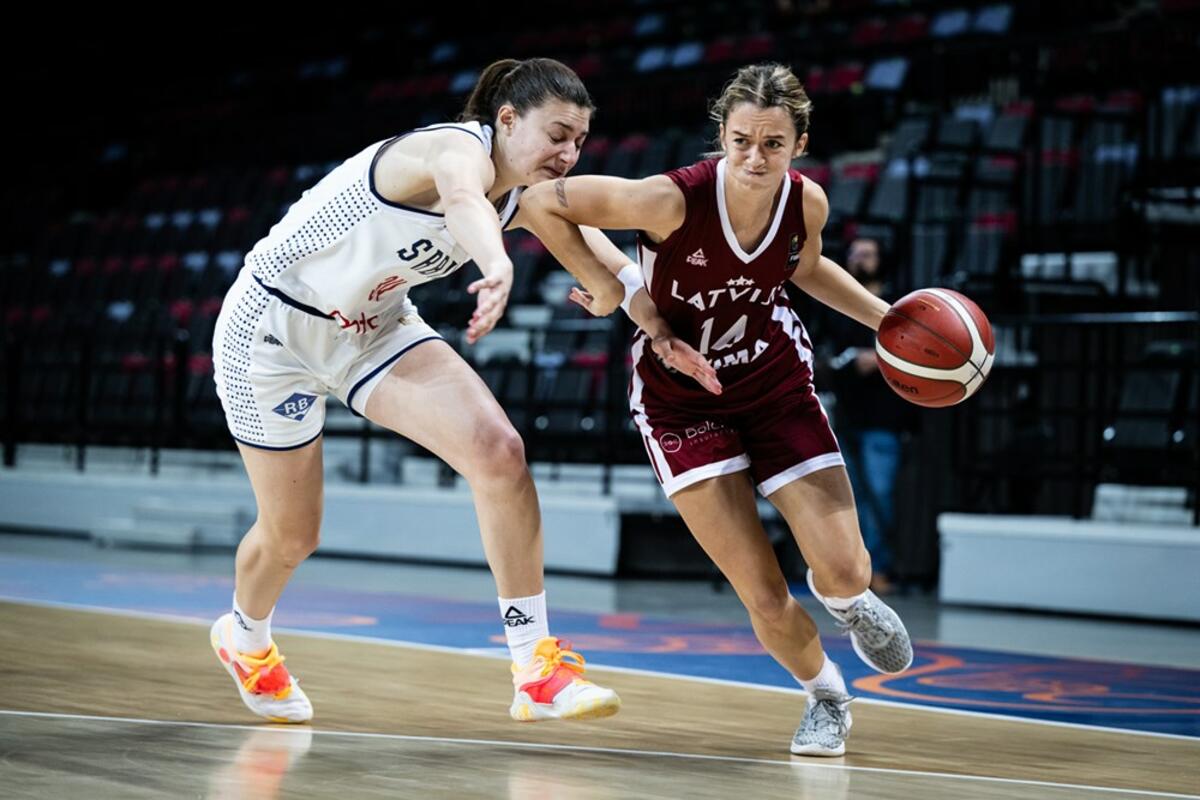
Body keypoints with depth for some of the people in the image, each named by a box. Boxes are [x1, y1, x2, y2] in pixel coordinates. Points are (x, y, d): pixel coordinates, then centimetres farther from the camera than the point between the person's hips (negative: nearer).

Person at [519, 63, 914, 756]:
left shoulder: (807, 203, -14)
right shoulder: (674, 200, -29)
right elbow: (540, 204, -22)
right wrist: (624, 292, -20)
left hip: (778, 383, 3)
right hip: (683, 399, -3)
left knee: (843, 572, -6)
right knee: (764, 598, -9)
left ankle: (849, 602, 34)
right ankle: (825, 693, 23)